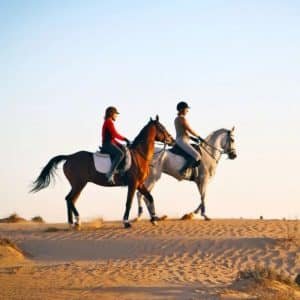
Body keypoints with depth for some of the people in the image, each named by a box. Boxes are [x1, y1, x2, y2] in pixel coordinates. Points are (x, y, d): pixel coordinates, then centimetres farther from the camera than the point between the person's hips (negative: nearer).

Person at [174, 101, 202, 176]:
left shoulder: (176, 119, 16)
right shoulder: (182, 118, -13)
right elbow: (190, 130, -11)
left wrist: (191, 137, 17)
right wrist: (198, 136, 1)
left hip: (178, 140, 11)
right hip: (183, 141, -11)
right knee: (196, 156, -23)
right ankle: (182, 171, -29)